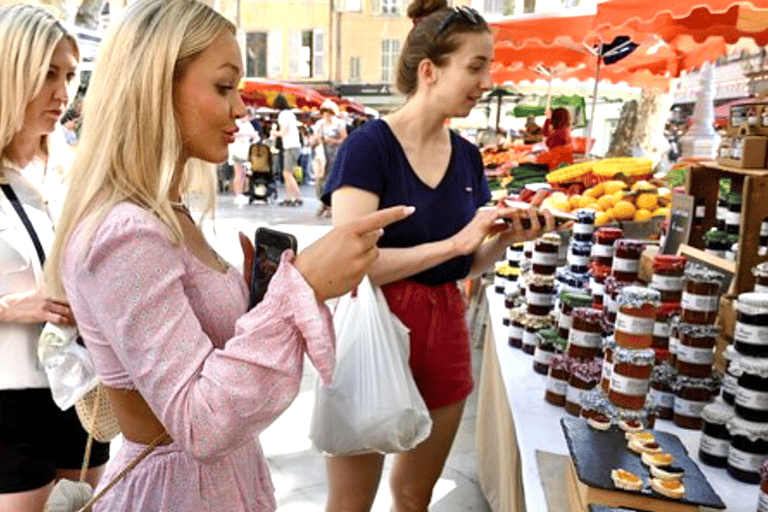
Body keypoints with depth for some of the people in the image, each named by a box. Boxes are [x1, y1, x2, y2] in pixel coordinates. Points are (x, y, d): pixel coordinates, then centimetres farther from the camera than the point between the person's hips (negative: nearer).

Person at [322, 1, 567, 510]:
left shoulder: (468, 157, 5)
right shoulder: (369, 145, -14)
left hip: (445, 332, 6)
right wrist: (455, 241, -24)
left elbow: (467, 265, 12)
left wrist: (507, 237, -6)